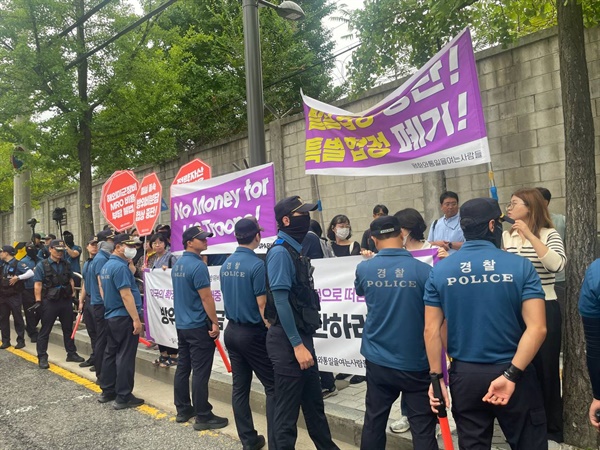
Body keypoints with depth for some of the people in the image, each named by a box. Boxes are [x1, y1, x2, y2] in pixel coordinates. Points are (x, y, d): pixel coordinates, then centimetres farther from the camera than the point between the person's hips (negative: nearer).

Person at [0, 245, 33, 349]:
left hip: (14, 296, -7)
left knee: (18, 319, 1)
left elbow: (31, 273, -21)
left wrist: (17, 278, -22)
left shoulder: (17, 264, -11)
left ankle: (21, 340, 9)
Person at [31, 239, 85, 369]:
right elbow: (38, 285, -9)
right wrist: (38, 301, -14)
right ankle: (42, 357, 11)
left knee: (68, 328, 12)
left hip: (66, 300, 5)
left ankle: (71, 353, 21)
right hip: (49, 301, -5)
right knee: (45, 330, 3)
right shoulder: (42, 265, -6)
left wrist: (73, 295, 8)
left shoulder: (66, 265, 9)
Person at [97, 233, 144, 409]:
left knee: (111, 354, 16)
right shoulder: (120, 266, -19)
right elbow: (126, 295, -23)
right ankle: (123, 397, 1)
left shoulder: (106, 266, 13)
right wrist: (136, 319, -22)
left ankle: (107, 391, 25)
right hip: (124, 317, -10)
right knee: (125, 357, -4)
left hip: (111, 316, 10)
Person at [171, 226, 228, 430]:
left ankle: (183, 410, 24)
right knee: (200, 372, -3)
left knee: (183, 367, 14)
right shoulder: (198, 265, -19)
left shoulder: (177, 265, 11)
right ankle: (203, 417, 3)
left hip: (182, 324, 9)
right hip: (199, 326, -9)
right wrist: (215, 323, -12)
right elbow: (206, 298, -20)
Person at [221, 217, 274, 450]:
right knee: (272, 387, 2)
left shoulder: (226, 264, 5)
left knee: (240, 387, 11)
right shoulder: (257, 265, -17)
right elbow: (262, 305, -17)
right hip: (253, 333, -7)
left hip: (232, 330, 7)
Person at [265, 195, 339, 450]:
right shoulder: (280, 252, -16)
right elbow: (280, 300, -21)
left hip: (301, 335, 9)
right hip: (288, 340, -9)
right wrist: (297, 345, -22)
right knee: (287, 409, 3)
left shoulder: (296, 250, 12)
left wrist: (304, 341, 17)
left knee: (314, 402, 21)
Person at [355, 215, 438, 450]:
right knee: (423, 428, 5)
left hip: (378, 361, 3)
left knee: (374, 422, 16)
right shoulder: (423, 270, -13)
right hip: (416, 363, -2)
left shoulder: (364, 269, -6)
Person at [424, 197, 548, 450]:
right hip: (513, 372, -1)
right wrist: (511, 374, -15)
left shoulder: (440, 270, -4)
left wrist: (436, 376, 2)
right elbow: (537, 328, -15)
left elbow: (431, 330, -4)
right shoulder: (521, 266, -8)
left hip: (465, 374, 2)